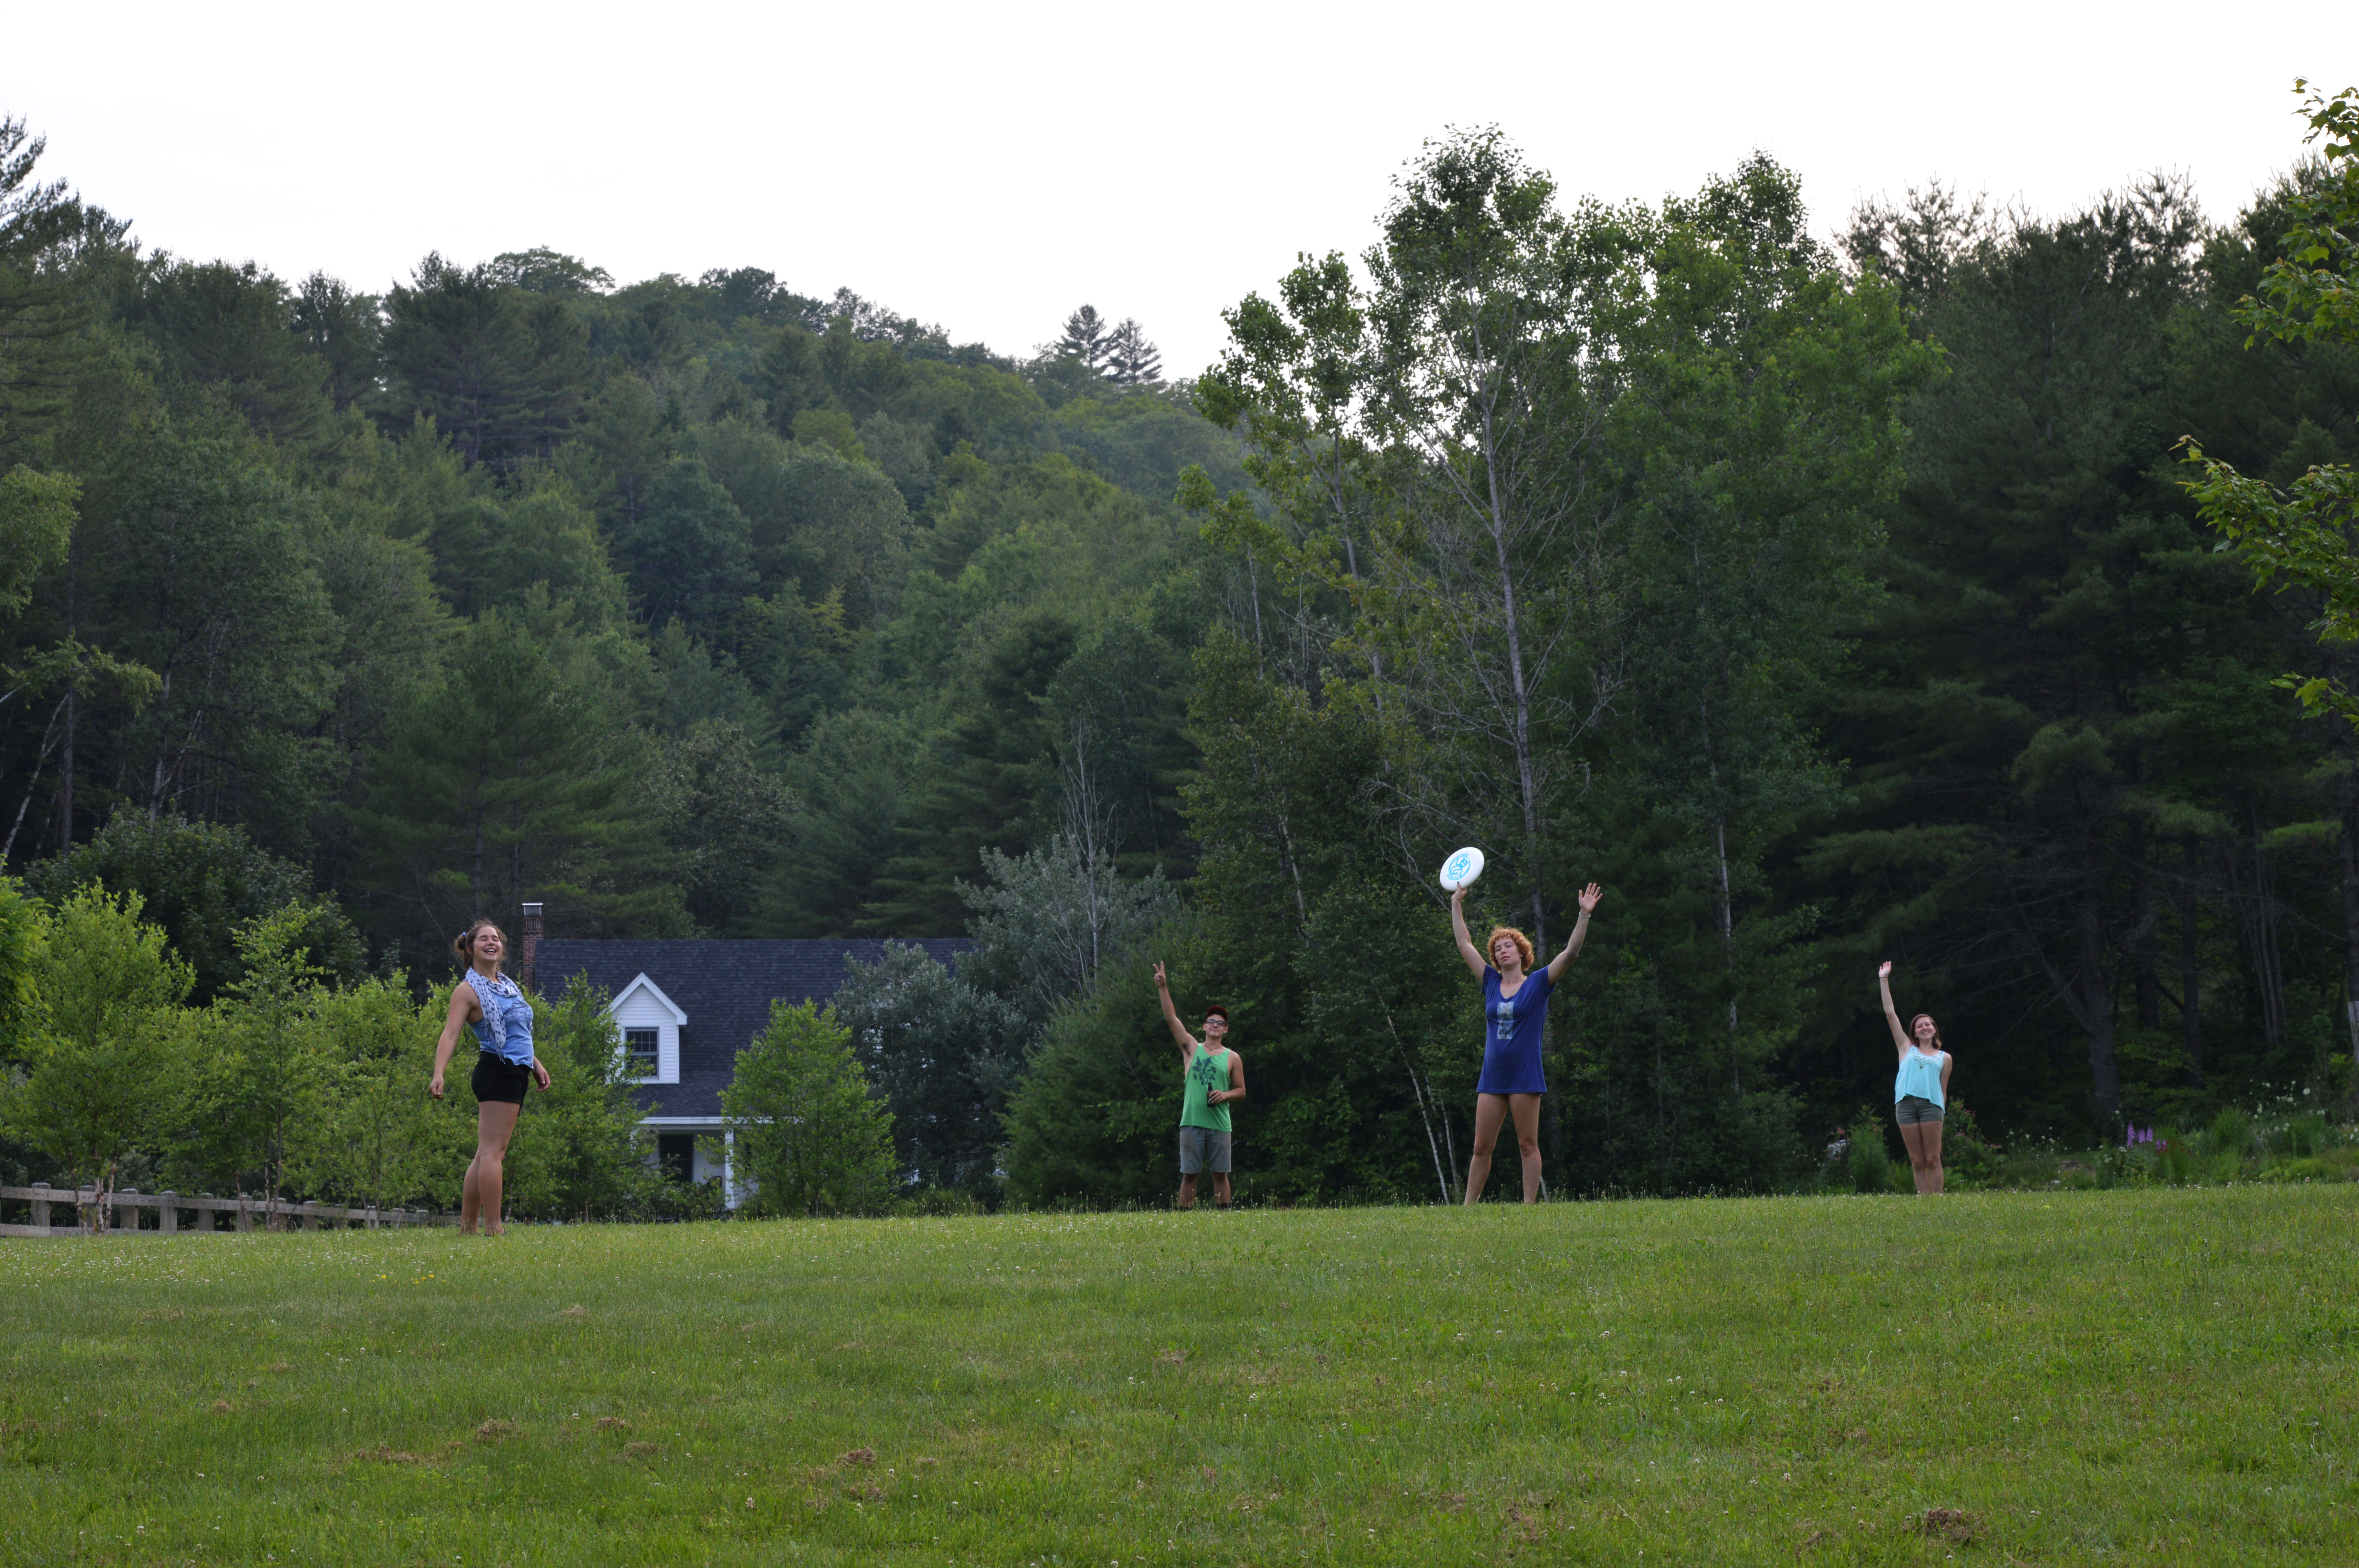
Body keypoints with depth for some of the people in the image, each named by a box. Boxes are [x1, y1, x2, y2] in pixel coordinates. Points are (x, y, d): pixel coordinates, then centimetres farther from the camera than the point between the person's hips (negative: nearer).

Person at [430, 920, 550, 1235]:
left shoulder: (507, 985, 20)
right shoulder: (468, 990, -5)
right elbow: (450, 1034, -16)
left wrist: (536, 1065, 29)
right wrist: (439, 1074, -28)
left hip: (516, 1074, 9)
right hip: (497, 1071, -9)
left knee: (486, 1154, 10)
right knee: (493, 1151, -12)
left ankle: (467, 1227, 13)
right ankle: (493, 1227, -15)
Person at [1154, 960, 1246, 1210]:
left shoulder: (1232, 1058, 9)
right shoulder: (1192, 1048, 9)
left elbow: (1241, 1091, 13)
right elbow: (1172, 1018, 2)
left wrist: (1225, 1095, -9)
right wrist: (1163, 988, -7)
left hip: (1219, 1124, 0)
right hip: (1192, 1122, 0)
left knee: (1220, 1174, 2)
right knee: (1189, 1175, 0)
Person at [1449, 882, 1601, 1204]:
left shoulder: (1538, 984, 1)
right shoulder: (1492, 984, 11)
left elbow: (1570, 951, -6)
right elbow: (1465, 945, 17)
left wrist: (1585, 915, -14)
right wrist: (1456, 906, 18)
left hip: (1525, 1078, -4)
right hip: (1492, 1079, 4)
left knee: (1528, 1145, -2)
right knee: (1481, 1147, 4)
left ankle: (1530, 1206, -1)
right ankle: (1468, 1207, 8)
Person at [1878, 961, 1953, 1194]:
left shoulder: (1944, 1058, 17)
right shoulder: (1907, 1049, 18)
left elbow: (1944, 1090, 16)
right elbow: (1890, 1014, 17)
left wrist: (1940, 1116, 7)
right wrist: (1884, 981, 16)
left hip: (1931, 1105, -1)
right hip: (1906, 1104, 1)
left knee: (1933, 1160, -5)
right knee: (1917, 1162, 0)